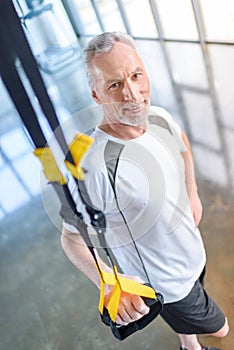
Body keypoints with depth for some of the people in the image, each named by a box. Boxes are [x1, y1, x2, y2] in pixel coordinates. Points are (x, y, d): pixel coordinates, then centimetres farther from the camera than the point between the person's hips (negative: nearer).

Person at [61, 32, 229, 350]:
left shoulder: (160, 118, -15)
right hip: (167, 284, -6)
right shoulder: (93, 168, -38)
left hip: (194, 255, 6)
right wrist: (108, 284, -36)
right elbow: (72, 238, -23)